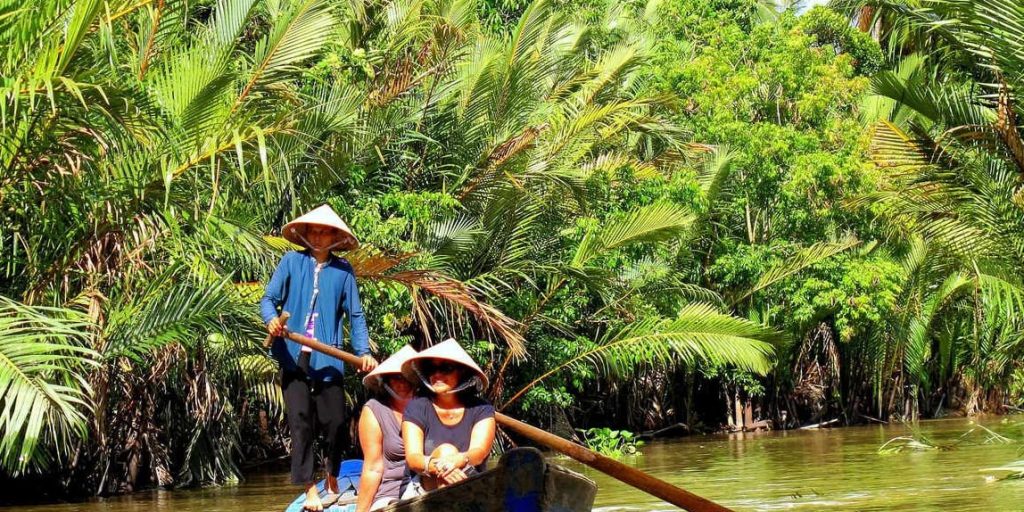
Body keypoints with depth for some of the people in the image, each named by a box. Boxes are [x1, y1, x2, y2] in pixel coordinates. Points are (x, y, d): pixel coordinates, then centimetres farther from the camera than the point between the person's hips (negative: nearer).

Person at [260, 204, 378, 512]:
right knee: (300, 422, -3)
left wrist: (363, 352, -6)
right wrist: (271, 319, -17)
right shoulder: (291, 262, 4)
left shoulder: (343, 271, 5)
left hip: (328, 359, 0)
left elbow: (355, 315, 5)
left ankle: (332, 480, 24)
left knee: (335, 423, 0)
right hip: (293, 356, 0)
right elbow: (269, 299, 4)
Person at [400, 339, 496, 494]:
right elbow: (412, 458, -11)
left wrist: (459, 459, -40)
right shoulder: (416, 408, 3)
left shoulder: (481, 410, 4)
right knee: (445, 450, -26)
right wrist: (437, 466, -35)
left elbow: (479, 452, -14)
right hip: (427, 488, 0)